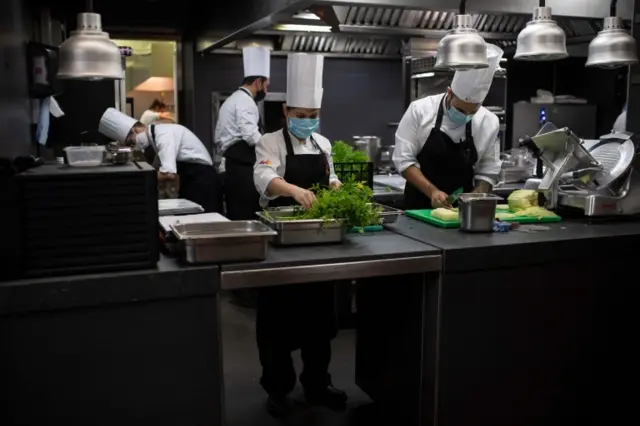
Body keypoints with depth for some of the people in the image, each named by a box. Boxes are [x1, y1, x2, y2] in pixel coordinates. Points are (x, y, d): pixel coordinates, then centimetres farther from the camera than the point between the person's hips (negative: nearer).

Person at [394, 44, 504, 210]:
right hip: (420, 206, -3)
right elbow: (404, 159, -8)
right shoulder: (420, 110, -10)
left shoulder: (489, 122, -4)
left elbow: (488, 172, 3)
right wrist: (432, 191, -19)